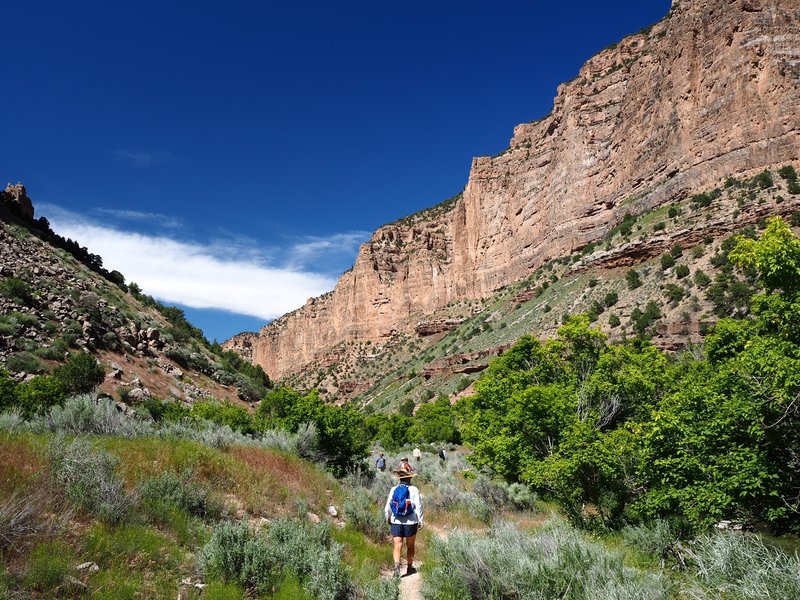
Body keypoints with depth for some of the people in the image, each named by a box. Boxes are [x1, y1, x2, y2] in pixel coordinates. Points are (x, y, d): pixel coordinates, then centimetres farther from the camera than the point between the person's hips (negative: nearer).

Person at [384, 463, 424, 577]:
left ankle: (397, 566, -19)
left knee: (397, 546, 2)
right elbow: (418, 507, -9)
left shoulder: (394, 490, -3)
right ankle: (409, 567, 29)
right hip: (410, 522, -1)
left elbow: (387, 507, 2)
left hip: (396, 522, 1)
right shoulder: (414, 490, -10)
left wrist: (388, 519, 19)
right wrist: (421, 521, 2)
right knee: (410, 546, 17)